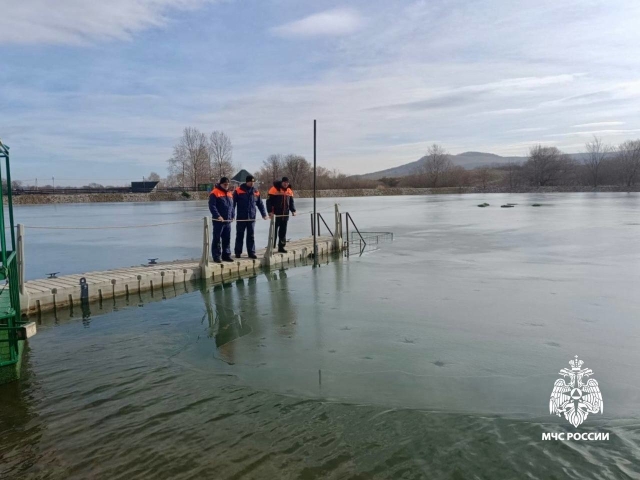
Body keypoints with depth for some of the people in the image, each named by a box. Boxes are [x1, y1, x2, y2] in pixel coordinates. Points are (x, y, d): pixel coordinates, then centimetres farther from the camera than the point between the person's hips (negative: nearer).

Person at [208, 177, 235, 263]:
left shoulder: (229, 194, 16)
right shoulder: (215, 193, -7)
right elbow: (212, 206, -14)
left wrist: (232, 216, 11)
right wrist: (218, 216, -22)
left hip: (228, 221, 7)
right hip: (218, 221, -7)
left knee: (227, 239, 10)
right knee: (217, 239, -2)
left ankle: (226, 255, 18)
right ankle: (216, 256, 2)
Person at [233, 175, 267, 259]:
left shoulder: (255, 192, 7)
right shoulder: (238, 191, -5)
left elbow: (260, 204, 13)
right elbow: (233, 203, -5)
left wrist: (264, 214, 7)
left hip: (252, 218, 3)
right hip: (241, 218, -3)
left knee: (251, 236, 7)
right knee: (239, 235, 6)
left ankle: (251, 252, 13)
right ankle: (238, 252, 15)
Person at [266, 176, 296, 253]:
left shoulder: (289, 191, 10)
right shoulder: (274, 189, -8)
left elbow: (291, 202, 18)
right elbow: (269, 201, -9)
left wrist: (293, 210, 4)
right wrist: (270, 211, -18)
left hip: (285, 215, 6)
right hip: (276, 214, -5)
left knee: (283, 231, 8)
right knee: (274, 231, -4)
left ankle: (281, 247, 17)